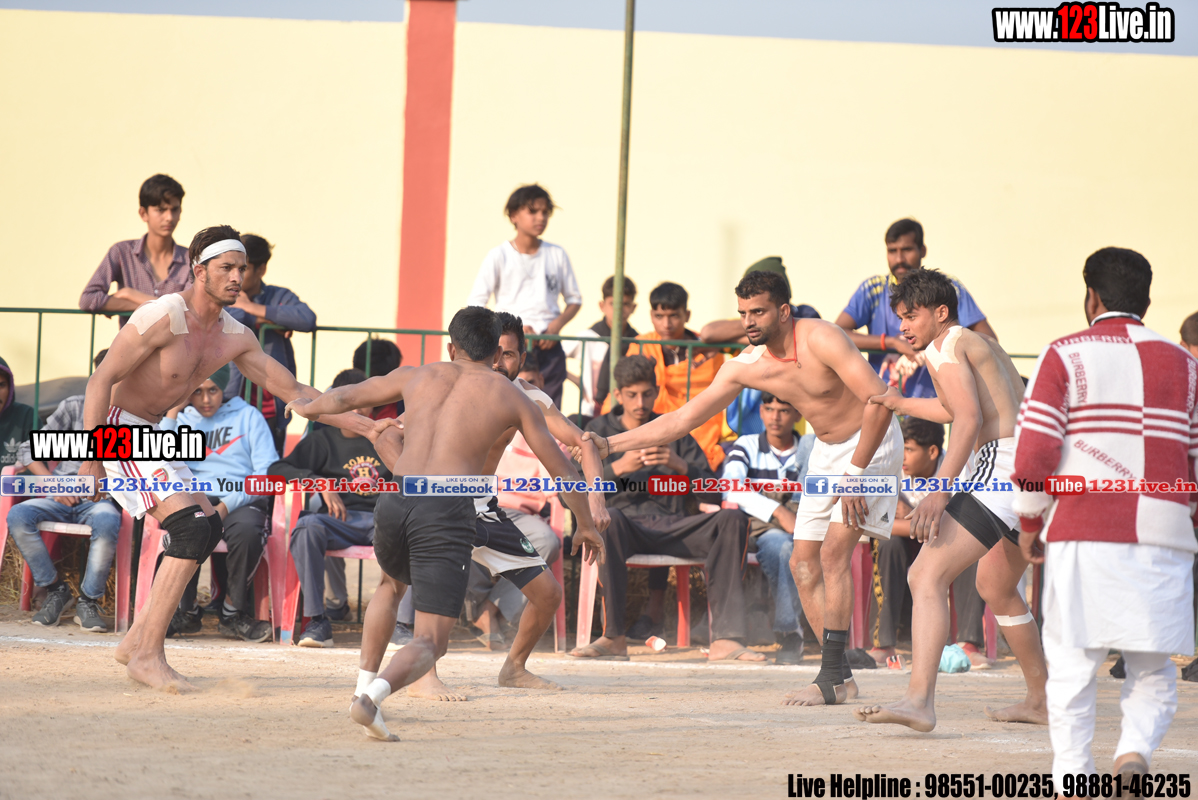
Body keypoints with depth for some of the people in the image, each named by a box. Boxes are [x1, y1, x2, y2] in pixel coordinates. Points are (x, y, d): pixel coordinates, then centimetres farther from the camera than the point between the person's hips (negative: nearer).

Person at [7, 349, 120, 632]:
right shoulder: (75, 407, 13)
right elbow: (28, 450, 10)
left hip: (101, 500, -2)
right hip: (62, 499, 2)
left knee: (107, 522, -39)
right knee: (17, 516, -30)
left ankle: (88, 600, -21)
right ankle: (56, 590, -12)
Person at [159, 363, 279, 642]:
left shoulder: (248, 416, 13)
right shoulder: (181, 420, 20)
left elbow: (268, 472, 1)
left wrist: (227, 505, -13)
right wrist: (172, 413, 1)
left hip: (242, 501, -1)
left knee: (247, 529, -38)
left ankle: (232, 613, -15)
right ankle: (186, 611, -13)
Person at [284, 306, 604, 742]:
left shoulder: (417, 376, 20)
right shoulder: (510, 396, 13)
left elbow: (345, 396, 35)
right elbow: (562, 469, 18)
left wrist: (308, 407, 57)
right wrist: (586, 524, 34)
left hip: (395, 504, 4)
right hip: (449, 511, -4)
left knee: (392, 585, 37)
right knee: (429, 643, -3)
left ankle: (364, 683, 27)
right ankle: (376, 692, -33)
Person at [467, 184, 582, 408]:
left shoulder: (557, 255, 8)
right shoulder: (499, 257, 0)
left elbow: (574, 299, 17)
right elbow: (474, 305, -2)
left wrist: (557, 325, -4)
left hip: (548, 346, 3)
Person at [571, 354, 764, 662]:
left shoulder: (674, 432, 21)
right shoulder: (600, 430, 15)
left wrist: (681, 466, -9)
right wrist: (617, 468, -12)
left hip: (672, 527, 3)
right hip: (626, 528, -3)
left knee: (732, 519, -24)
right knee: (607, 517, -39)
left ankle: (725, 638, -31)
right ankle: (614, 638, -35)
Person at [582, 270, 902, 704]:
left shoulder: (820, 339, -27)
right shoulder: (746, 366, -6)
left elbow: (879, 401, -31)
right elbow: (683, 418, 0)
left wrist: (856, 474, -32)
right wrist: (609, 445, -5)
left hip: (871, 442, -8)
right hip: (827, 451, 8)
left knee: (833, 553, -18)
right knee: (803, 563, 1)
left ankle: (831, 679, -17)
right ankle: (841, 675, 7)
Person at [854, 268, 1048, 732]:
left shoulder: (946, 347, -3)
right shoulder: (983, 345, 26)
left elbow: (969, 419, -18)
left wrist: (939, 492, -27)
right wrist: (900, 404, 54)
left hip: (1003, 465, -11)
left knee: (928, 575, -19)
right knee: (996, 588, 30)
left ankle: (919, 700, -35)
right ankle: (1039, 702, 39)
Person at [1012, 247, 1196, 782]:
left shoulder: (1065, 356, 2)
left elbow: (1034, 453, -6)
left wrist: (1029, 522, 7)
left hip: (1082, 536, -2)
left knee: (1072, 662, 5)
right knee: (1152, 667, 9)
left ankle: (1072, 776, 1)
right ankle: (1136, 750, -15)